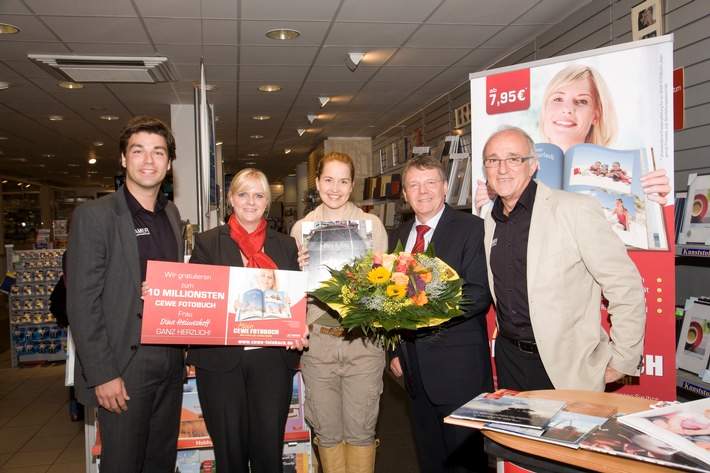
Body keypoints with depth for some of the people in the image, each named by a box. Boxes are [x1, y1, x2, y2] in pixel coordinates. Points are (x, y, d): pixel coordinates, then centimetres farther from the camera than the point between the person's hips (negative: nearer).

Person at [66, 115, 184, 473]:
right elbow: (81, 303, -13)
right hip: (123, 367, -6)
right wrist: (101, 374, -16)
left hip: (171, 363, 6)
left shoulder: (171, 214, 10)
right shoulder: (94, 215, -10)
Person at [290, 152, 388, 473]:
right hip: (318, 340, 1)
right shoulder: (301, 228, 5)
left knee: (360, 431, 8)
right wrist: (300, 269, -13)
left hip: (363, 338, -1)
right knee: (327, 432, 13)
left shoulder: (372, 224, 2)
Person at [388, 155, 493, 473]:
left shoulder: (471, 228, -7)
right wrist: (396, 350, 9)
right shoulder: (398, 236, 11)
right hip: (415, 366, 6)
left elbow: (479, 294, -17)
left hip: (458, 366, -6)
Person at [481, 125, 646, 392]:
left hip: (567, 368, -5)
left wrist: (622, 361, -9)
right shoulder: (490, 221, 5)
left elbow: (626, 287, -13)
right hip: (509, 358, 6)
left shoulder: (575, 210, -15)